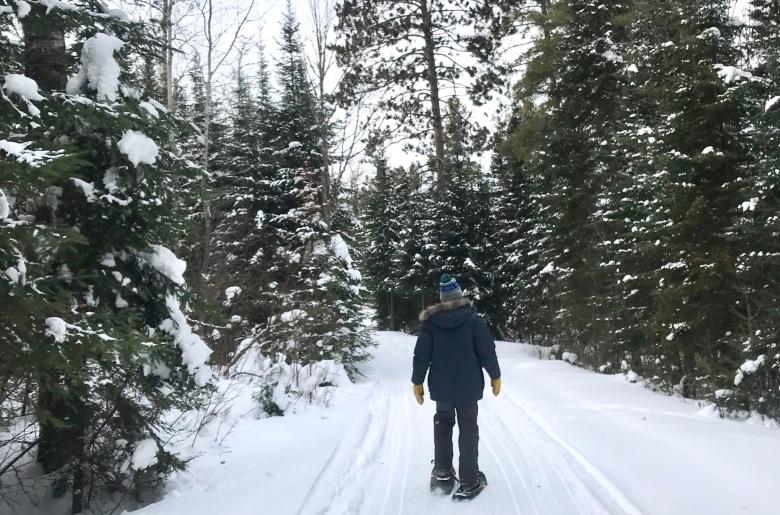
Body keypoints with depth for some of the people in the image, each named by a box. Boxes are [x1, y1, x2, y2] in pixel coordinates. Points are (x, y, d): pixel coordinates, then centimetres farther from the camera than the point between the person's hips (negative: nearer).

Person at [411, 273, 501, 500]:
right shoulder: (473, 319, -10)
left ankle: (442, 470, 22)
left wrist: (417, 381, 8)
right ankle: (469, 481, 9)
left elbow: (421, 354, -3)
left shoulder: (430, 321, -5)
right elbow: (487, 351, -8)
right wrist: (495, 376, 6)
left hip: (441, 386, 2)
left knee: (443, 422, 23)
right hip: (468, 386, -2)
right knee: (468, 429, 8)